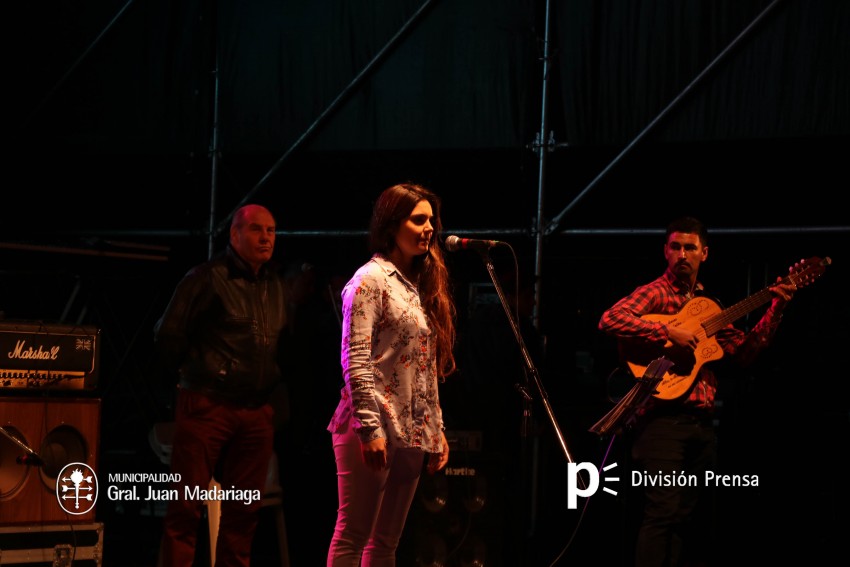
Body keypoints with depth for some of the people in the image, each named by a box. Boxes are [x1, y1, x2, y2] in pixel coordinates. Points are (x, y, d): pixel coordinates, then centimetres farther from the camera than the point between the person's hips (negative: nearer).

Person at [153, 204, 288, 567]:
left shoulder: (276, 284, 12)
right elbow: (168, 336, -4)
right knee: (187, 507, -5)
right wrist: (193, 374, 6)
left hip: (257, 412, 6)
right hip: (207, 408, -6)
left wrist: (270, 382, 12)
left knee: (244, 509, 8)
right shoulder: (208, 278, -7)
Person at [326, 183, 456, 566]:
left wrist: (436, 429, 14)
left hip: (412, 433, 8)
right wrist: (369, 428, -21)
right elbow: (355, 361, -14)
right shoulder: (371, 279, -6)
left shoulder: (420, 285, 18)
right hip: (375, 430, -8)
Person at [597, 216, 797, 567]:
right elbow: (610, 320, -21)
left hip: (700, 421, 8)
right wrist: (670, 332, -23)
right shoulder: (655, 294, -3)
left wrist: (775, 310, 10)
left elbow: (743, 351, 19)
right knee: (663, 510, -16)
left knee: (689, 517, 9)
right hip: (663, 417, -7)